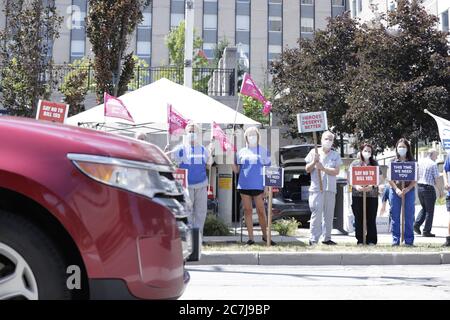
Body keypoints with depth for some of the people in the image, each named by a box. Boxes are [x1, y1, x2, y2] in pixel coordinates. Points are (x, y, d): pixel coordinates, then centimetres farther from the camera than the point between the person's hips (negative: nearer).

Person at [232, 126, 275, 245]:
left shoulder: (264, 151, 7)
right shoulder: (241, 152, 11)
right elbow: (236, 170, 10)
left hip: (258, 186, -2)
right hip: (244, 185, 2)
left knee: (261, 211, -3)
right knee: (248, 211, 4)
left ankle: (265, 236, 13)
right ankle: (251, 238, 9)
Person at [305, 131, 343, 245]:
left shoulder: (335, 155, 12)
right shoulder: (314, 152, 8)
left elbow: (336, 171, -1)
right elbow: (307, 169, 6)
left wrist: (323, 168, -13)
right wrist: (314, 162, -12)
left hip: (330, 189, 3)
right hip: (316, 188, -3)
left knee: (329, 214, 7)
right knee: (316, 213, -10)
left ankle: (327, 238, 14)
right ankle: (313, 239, -9)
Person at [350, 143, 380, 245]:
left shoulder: (375, 164, 11)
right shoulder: (355, 163, 10)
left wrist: (372, 186, -15)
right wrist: (356, 186, -13)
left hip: (372, 194, 0)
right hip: (357, 194, 0)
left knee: (371, 218, 0)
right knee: (359, 218, 0)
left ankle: (371, 240, 7)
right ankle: (360, 240, 7)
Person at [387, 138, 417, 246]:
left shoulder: (412, 162, 7)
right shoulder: (393, 162, 8)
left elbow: (415, 179, 3)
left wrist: (408, 189, -13)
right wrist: (397, 189, -11)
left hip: (409, 191, 0)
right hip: (395, 191, 0)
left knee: (409, 216, 0)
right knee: (395, 216, 1)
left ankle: (409, 240, 6)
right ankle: (395, 240, 6)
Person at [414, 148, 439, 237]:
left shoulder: (420, 162, 9)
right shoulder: (433, 164, -10)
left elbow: (415, 176, 13)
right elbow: (437, 179, -10)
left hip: (419, 187, 6)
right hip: (429, 188, -6)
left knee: (424, 208, 21)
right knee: (429, 210, 4)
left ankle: (417, 224, 5)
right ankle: (426, 231, 5)